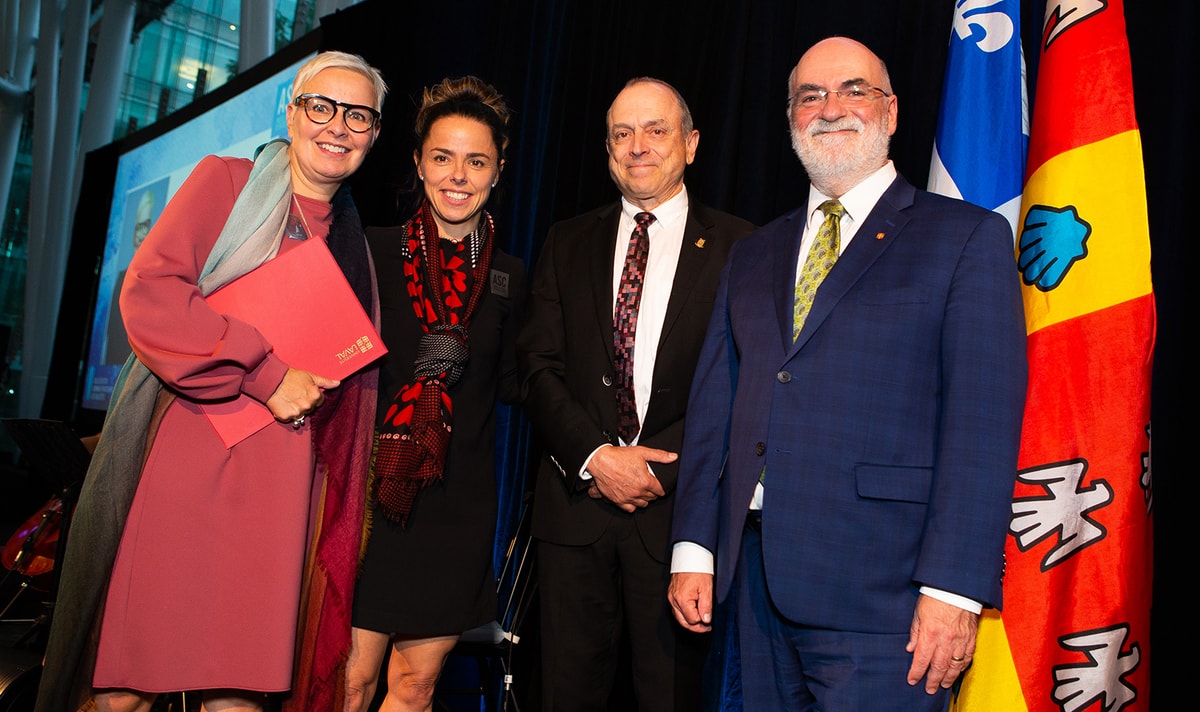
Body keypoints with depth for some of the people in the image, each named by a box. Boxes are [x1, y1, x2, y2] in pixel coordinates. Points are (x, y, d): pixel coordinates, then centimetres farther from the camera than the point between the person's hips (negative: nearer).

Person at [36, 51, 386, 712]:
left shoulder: (353, 242, 17)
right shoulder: (226, 181, 6)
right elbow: (147, 292, -7)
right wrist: (264, 373, -11)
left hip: (279, 482, 3)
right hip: (187, 458, -3)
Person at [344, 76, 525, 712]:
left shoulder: (509, 277, 8)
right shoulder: (372, 251, 1)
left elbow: (509, 384, 10)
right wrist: (422, 362, -12)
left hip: (459, 504, 3)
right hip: (372, 490, -2)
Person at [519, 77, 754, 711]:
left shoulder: (739, 248, 2)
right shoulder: (568, 244, 11)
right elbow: (537, 368, 3)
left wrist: (662, 472, -11)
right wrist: (596, 456, -11)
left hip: (680, 506, -2)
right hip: (575, 500, 2)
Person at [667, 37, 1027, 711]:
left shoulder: (966, 236, 0)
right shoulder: (753, 255, 16)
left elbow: (983, 423, -8)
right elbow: (714, 403, 12)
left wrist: (953, 588, -15)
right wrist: (694, 549, 5)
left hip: (878, 592, -5)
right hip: (761, 582, 5)